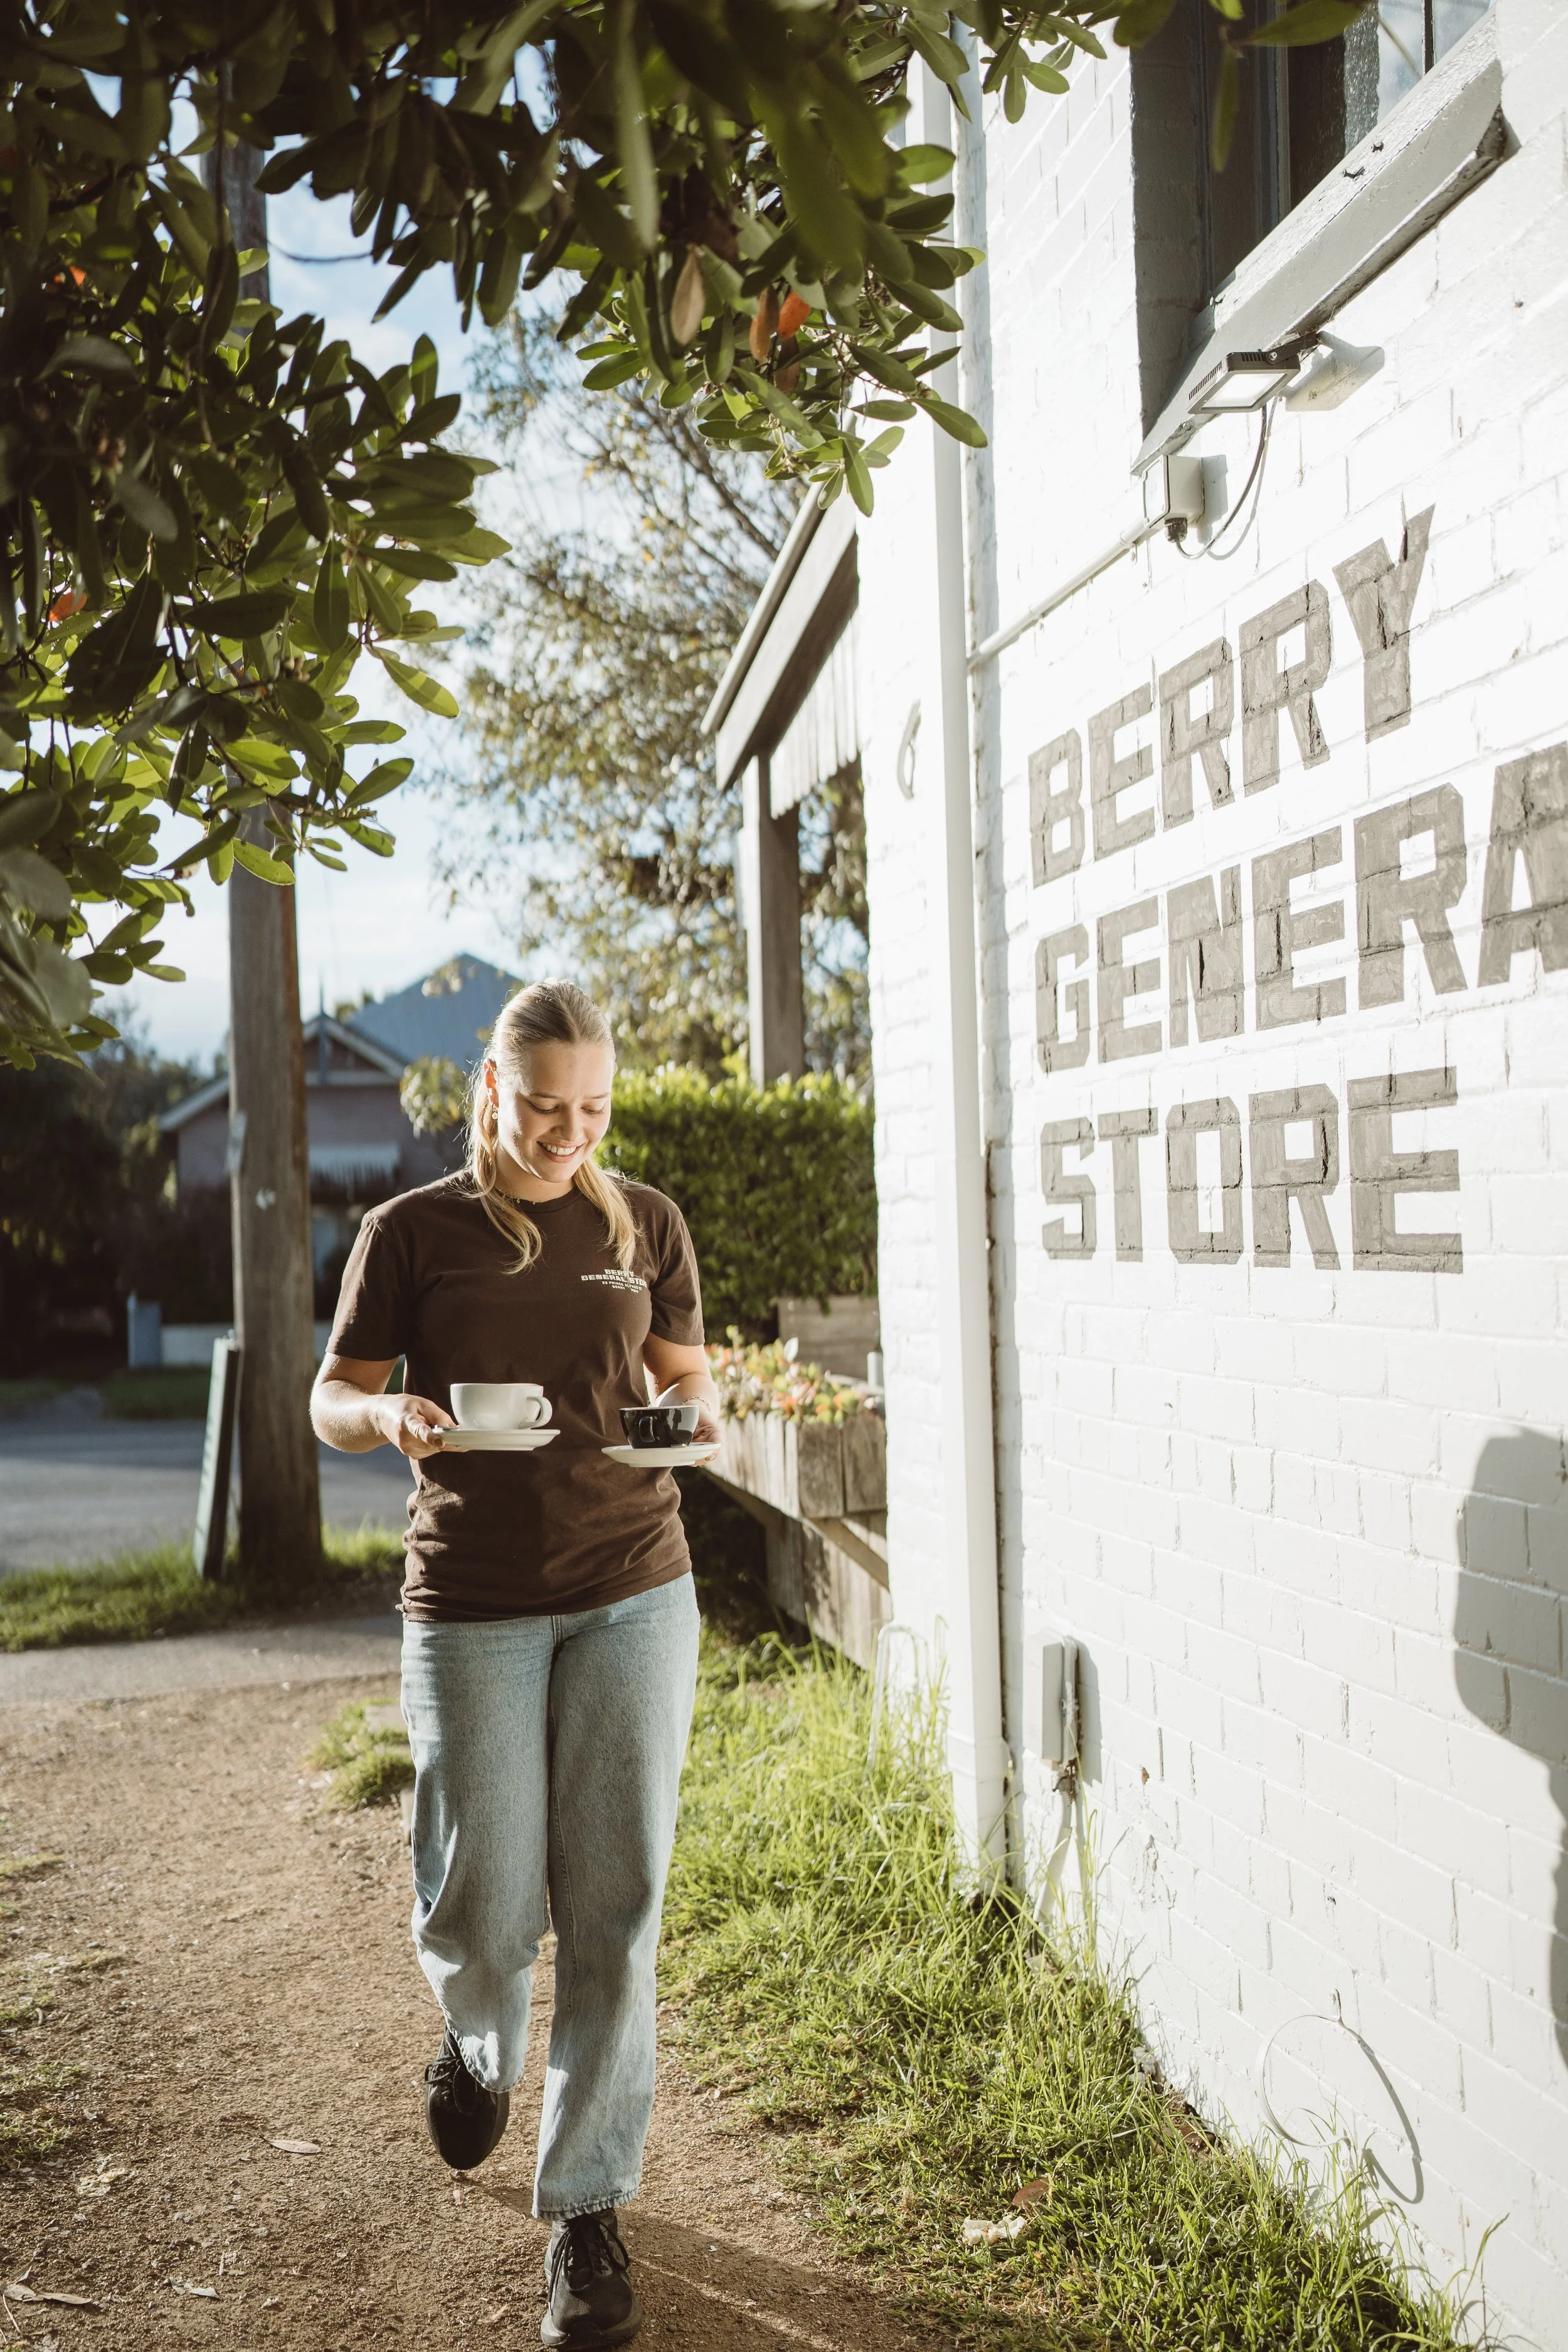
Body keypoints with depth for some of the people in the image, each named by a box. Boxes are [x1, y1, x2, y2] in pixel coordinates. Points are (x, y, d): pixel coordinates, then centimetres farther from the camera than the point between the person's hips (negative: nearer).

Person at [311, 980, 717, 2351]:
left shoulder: (644, 1226, 7)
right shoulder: (413, 1233, 1)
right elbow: (332, 1399, 5)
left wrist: (694, 1410, -8)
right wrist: (393, 1416, -17)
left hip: (633, 1590, 1)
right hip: (472, 1604, -1)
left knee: (615, 1904, 0)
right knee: (484, 1904, 2)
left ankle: (587, 2208, 15)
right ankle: (481, 2038, 40)